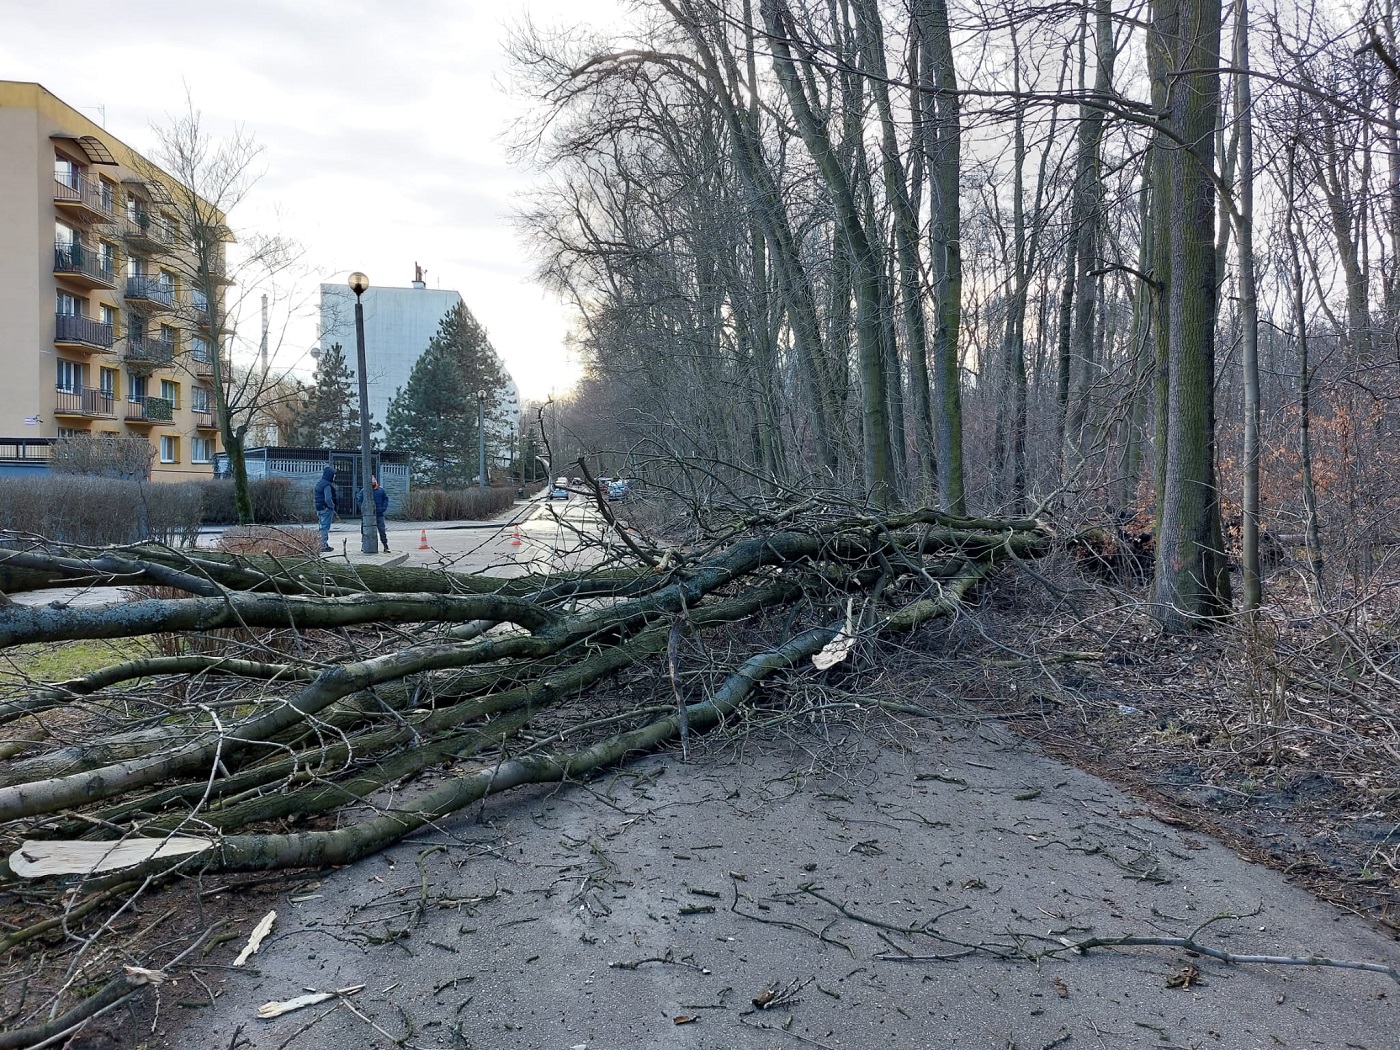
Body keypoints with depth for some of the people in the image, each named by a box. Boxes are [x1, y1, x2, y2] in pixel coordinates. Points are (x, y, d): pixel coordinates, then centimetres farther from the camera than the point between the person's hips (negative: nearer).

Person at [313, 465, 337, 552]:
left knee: (324, 526, 17)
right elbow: (328, 499, -27)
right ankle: (323, 546, -4)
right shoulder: (327, 485, -17)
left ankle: (325, 544, 24)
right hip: (326, 509, -10)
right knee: (325, 527, -6)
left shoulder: (319, 483, 15)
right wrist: (332, 506, -11)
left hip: (320, 509, 10)